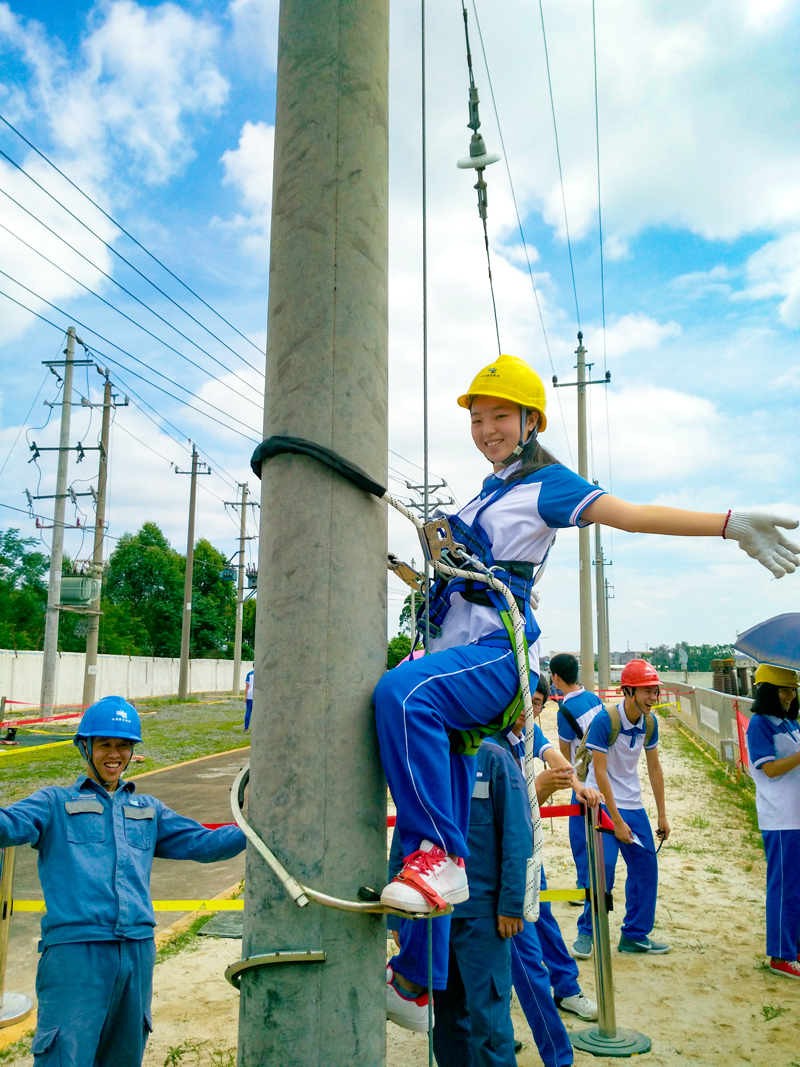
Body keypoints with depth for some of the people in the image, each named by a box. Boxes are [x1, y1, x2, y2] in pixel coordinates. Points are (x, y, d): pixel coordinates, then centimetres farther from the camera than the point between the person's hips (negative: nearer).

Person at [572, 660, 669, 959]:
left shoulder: (649, 722, -2)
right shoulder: (604, 721, -22)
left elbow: (654, 767, 8)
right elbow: (600, 772, -20)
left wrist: (662, 815, 9)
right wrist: (617, 821, -18)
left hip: (633, 804, 6)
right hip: (603, 804, -6)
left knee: (645, 868, 6)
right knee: (603, 867, -12)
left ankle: (635, 935, 21)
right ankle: (586, 932, 7)